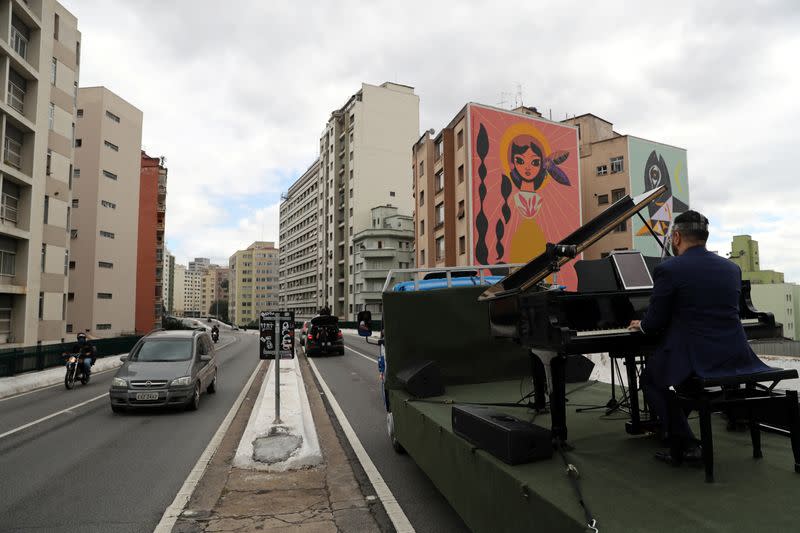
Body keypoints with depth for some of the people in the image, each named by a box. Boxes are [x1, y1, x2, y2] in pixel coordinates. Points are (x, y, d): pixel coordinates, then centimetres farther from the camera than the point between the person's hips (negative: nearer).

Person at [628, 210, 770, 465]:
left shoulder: (668, 269, -12)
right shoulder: (732, 268, 7)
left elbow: (655, 323, -8)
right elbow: (722, 316, 17)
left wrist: (641, 325, 16)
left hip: (695, 360, -7)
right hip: (735, 358, 7)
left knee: (650, 379, 21)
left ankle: (685, 444, 11)